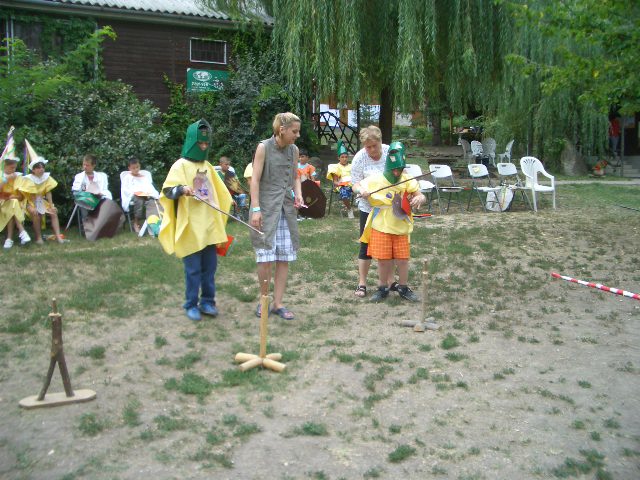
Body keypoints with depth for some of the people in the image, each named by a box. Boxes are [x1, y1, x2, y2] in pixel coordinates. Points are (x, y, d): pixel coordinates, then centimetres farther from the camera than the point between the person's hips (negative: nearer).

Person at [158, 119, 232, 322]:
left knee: (210, 266, 8)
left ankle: (207, 301, 19)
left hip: (209, 225, 5)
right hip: (191, 227, -5)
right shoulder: (181, 165, -5)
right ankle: (191, 305, 11)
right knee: (193, 268, 0)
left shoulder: (208, 166, 14)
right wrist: (181, 189, -34)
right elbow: (167, 191, -15)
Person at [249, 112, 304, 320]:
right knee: (266, 257, -5)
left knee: (284, 258, 4)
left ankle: (278, 303, 14)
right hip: (266, 208, -5)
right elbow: (255, 180, -8)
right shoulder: (264, 147, -6)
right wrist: (256, 209, -14)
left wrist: (298, 194, 0)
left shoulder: (294, 150, 8)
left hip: (286, 209, 5)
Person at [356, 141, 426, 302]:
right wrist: (362, 190, -18)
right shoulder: (375, 179, -6)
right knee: (383, 259, 6)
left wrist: (419, 198, -33)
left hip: (401, 228, 1)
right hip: (381, 227, 0)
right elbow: (357, 186, 5)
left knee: (402, 259, 6)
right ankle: (383, 288, 24)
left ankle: (403, 288, 25)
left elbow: (420, 195, -10)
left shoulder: (408, 180, -5)